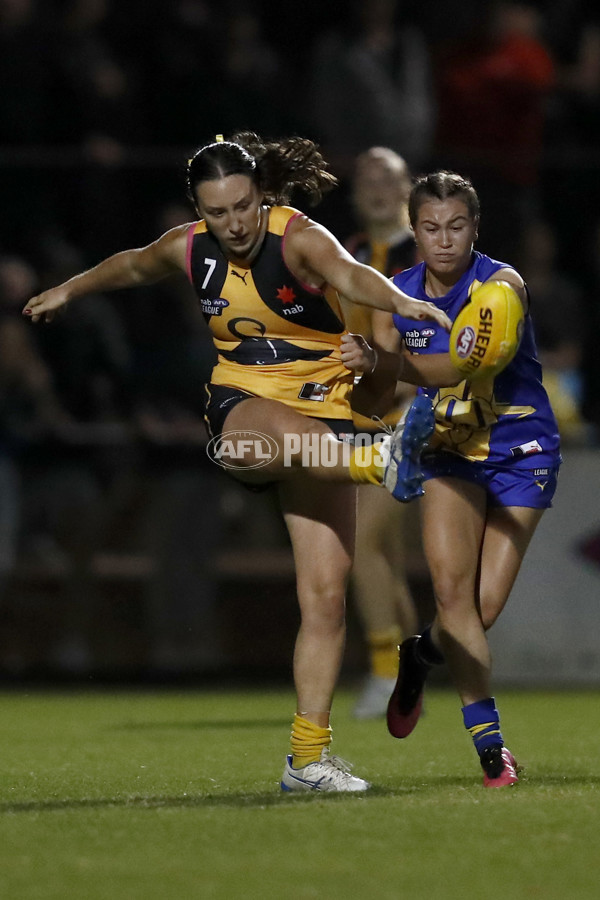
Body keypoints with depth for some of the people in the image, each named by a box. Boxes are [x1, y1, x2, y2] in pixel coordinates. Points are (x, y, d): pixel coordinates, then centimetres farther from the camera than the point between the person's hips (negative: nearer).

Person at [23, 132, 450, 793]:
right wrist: (68, 291, 42)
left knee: (325, 594, -9)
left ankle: (308, 756, -4)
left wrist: (400, 300, -60)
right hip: (241, 409, 2)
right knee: (282, 433, -41)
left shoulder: (300, 239, -15)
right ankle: (387, 462, -66)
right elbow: (133, 266, 25)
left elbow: (348, 273, -38)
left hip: (321, 419, -2)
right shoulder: (190, 249, 1)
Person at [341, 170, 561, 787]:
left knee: (483, 608, -5)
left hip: (521, 451, -3)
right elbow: (371, 392, 7)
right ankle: (488, 744, -15)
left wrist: (382, 363, -45)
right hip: (449, 451, 3)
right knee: (451, 584, -19)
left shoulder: (502, 284, -18)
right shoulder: (399, 296, -3)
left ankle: (421, 652, 32)